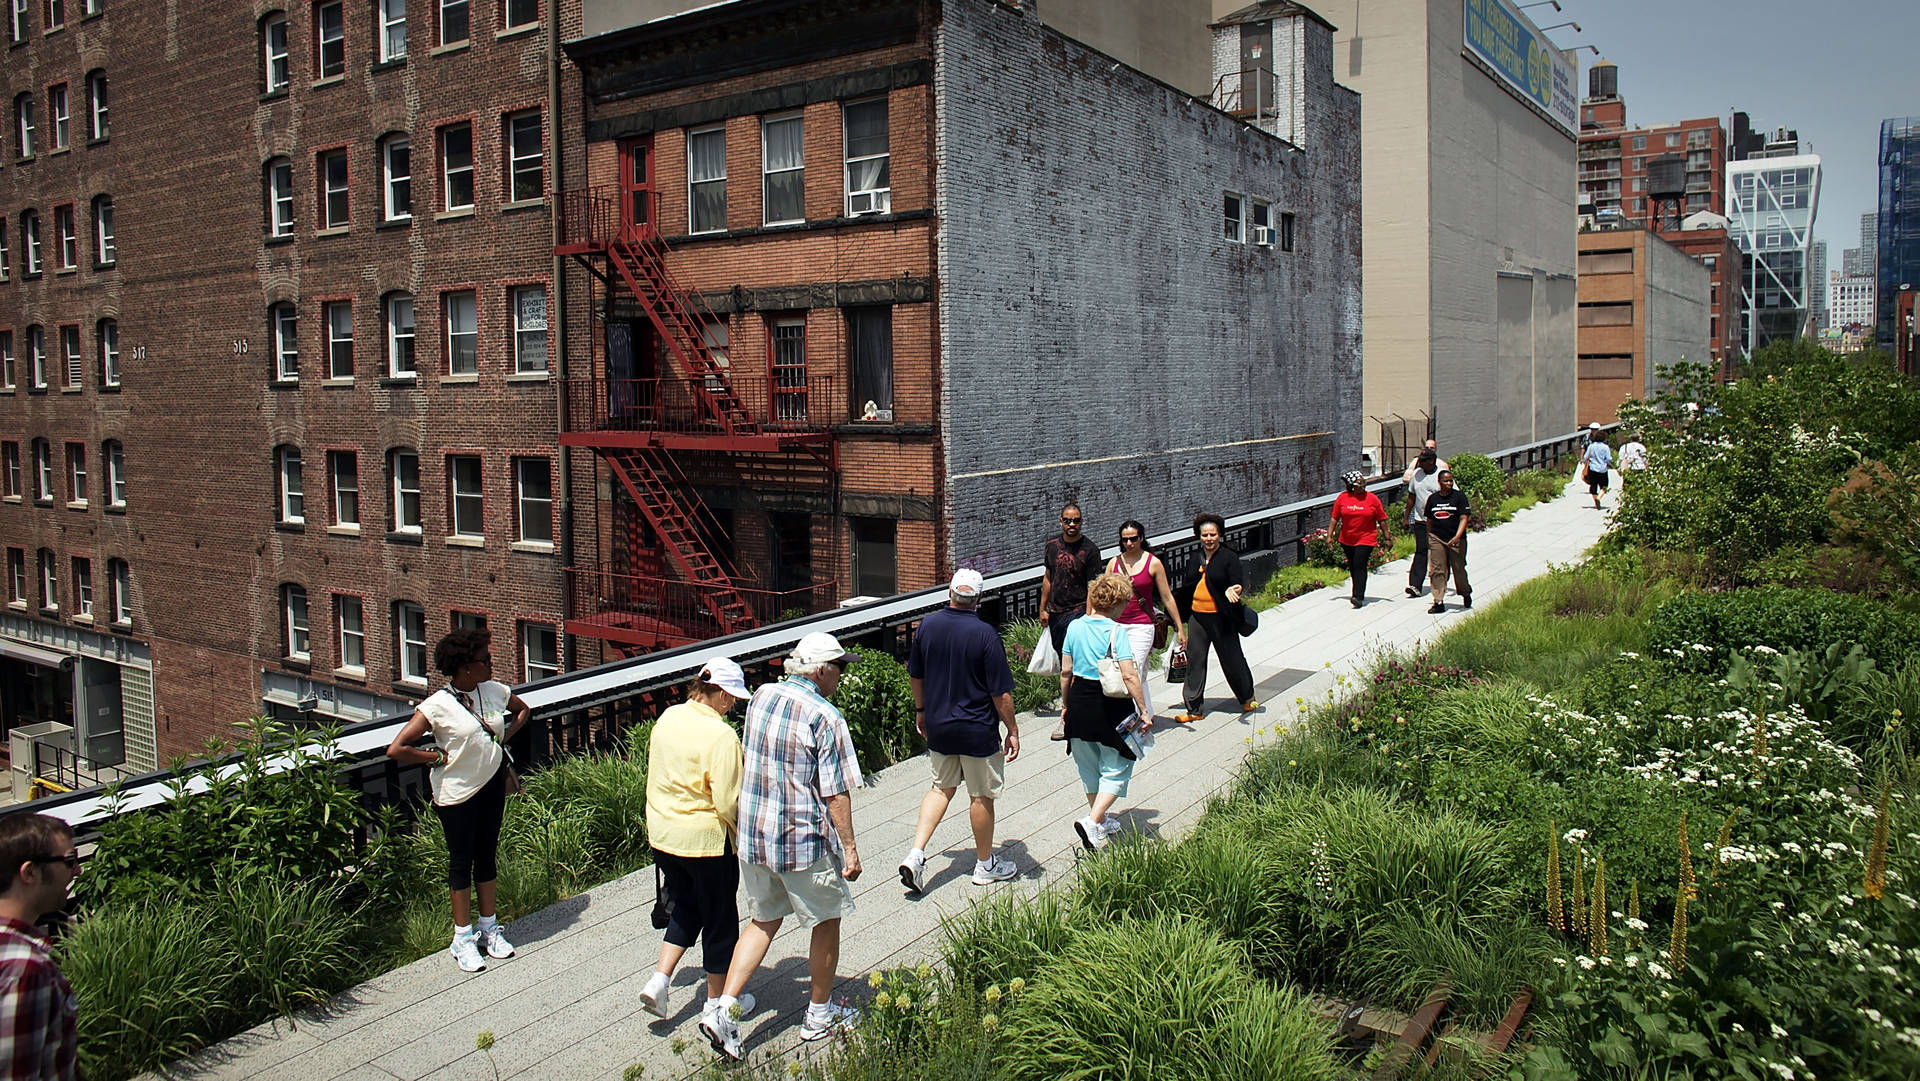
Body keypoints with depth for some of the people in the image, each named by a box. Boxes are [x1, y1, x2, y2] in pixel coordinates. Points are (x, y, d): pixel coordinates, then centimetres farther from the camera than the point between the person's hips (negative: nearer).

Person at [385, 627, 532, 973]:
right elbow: (396, 749, -21)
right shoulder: (438, 705, -19)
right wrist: (438, 757, -14)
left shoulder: (495, 691, -3)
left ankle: (489, 927, 30)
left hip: (493, 784, 5)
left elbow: (522, 710, 20)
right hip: (457, 792, -5)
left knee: (487, 856, 16)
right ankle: (463, 938, 20)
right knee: (462, 862, 6)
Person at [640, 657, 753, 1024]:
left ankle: (659, 980, 14)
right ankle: (717, 999, 25)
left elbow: (657, 777, 11)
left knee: (684, 907, 24)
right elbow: (727, 803, -22)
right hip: (705, 840, -7)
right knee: (719, 917, 12)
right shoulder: (720, 735, -22)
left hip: (662, 833, 7)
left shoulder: (667, 718, 0)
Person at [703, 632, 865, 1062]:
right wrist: (849, 847, -8)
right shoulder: (826, 717, -18)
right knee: (826, 921, 15)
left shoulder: (762, 697, 2)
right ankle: (819, 1016, 27)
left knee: (763, 922, 19)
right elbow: (835, 792, -17)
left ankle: (723, 1010, 7)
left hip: (753, 834, 6)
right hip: (805, 841, -6)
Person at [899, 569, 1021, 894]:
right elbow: (1001, 692, -15)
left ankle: (915, 855, 8)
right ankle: (985, 865, 26)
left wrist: (921, 710, 23)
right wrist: (1012, 730, -4)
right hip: (977, 731, -5)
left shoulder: (927, 625, -3)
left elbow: (914, 675, 9)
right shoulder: (985, 634, -18)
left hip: (937, 725, 5)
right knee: (982, 796, 11)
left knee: (942, 787, 20)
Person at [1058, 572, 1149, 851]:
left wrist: (1065, 704, 16)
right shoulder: (1116, 631, -14)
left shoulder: (1075, 627, 0)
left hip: (1079, 702, 5)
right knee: (1115, 769, 8)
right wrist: (1143, 710, -15)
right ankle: (1092, 822, -7)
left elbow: (1065, 671, 4)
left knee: (1089, 765, 22)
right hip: (1110, 705, -5)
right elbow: (1129, 675, -21)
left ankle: (1100, 819, 36)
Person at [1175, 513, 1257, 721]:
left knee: (1232, 659, 9)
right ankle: (1193, 709, 12)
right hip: (1196, 616, 5)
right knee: (1194, 660, 5)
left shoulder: (1229, 557, -8)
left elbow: (1239, 582, -12)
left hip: (1221, 617, -5)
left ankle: (1247, 698, 33)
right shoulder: (1196, 557, 6)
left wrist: (1234, 589, -36)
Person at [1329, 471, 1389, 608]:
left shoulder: (1372, 498, -3)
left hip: (1366, 539, -3)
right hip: (1347, 539, 3)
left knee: (1359, 566, -14)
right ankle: (1359, 592, 32)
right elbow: (1334, 518, 5)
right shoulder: (1342, 498, 0)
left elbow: (1382, 520, 3)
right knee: (1353, 567, 14)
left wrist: (1387, 538, 4)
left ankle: (1358, 597, -16)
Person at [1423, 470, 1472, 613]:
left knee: (1459, 569, 7)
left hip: (1456, 540, -2)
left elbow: (1464, 518, -11)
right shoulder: (1432, 499, 7)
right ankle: (1438, 602, -2)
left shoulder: (1459, 496, -4)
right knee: (1438, 570, -4)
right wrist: (1429, 538, 20)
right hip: (1437, 538, 3)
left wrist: (1457, 536, -23)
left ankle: (1466, 593, 34)